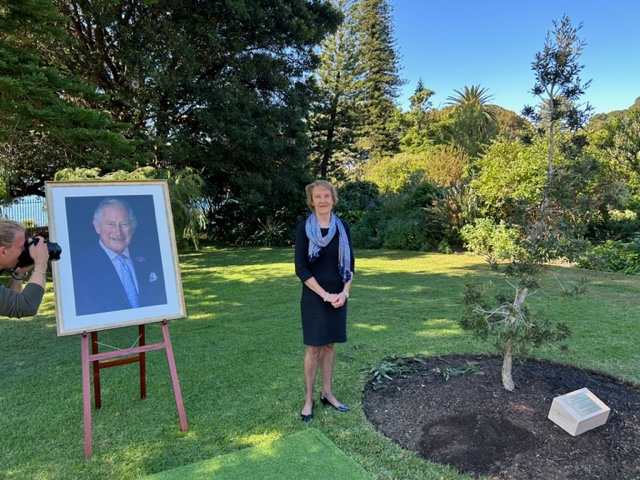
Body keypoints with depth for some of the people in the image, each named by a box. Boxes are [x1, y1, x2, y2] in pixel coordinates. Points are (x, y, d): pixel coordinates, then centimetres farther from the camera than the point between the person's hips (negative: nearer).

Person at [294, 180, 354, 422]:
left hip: (338, 296, 4)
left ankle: (327, 393, 25)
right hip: (314, 296, -4)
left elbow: (350, 262, 6)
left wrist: (345, 291, -6)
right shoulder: (304, 228, -8)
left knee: (329, 345, 13)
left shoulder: (342, 226, 3)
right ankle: (308, 399, 15)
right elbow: (301, 268, -11)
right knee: (313, 347, 2)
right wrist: (324, 294, -14)